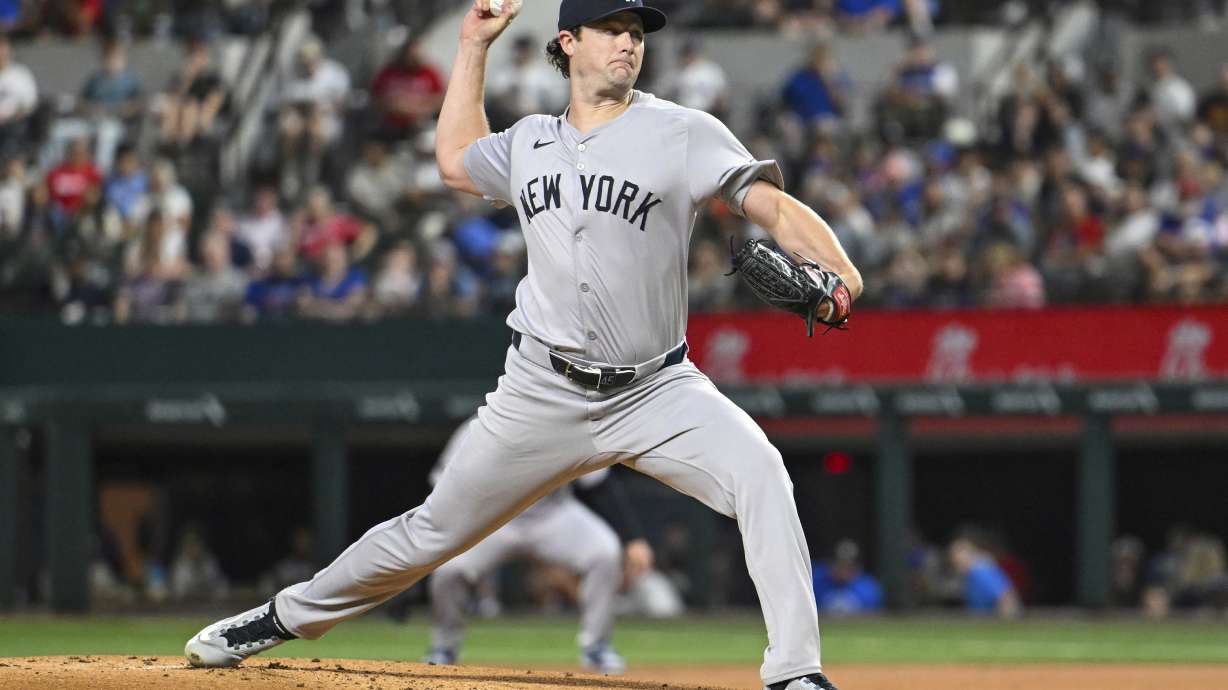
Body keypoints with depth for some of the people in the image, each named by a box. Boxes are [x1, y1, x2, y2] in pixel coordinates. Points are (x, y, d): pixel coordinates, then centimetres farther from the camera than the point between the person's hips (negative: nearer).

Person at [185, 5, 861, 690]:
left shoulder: (683, 133, -4)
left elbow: (772, 204, -13)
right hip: (545, 394, 3)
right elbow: (455, 159, 30)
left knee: (759, 473, -27)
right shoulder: (530, 144, 10)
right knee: (437, 528, 9)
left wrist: (836, 270, -32)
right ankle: (288, 616, 28)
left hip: (655, 392, -2)